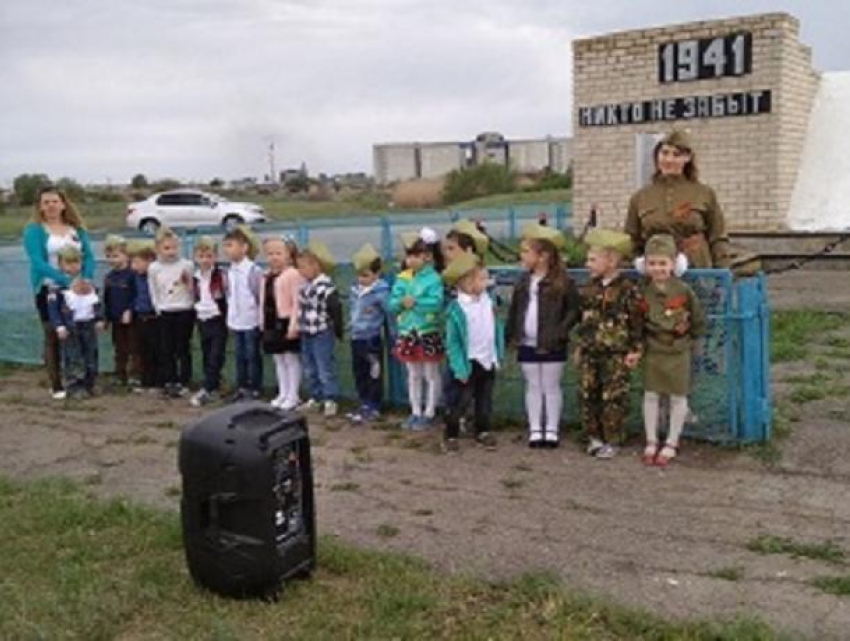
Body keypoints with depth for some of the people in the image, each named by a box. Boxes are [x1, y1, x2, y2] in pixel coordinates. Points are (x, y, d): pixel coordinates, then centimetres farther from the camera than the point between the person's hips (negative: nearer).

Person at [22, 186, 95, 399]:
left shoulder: (76, 228, 9)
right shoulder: (34, 230, -4)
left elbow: (89, 256, 3)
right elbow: (38, 262, -16)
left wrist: (86, 279, -18)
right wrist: (67, 281, -27)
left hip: (77, 289, 3)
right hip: (48, 290, -3)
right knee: (53, 337, 0)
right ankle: (56, 385, 5)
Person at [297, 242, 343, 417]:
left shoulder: (325, 286, -19)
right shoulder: (305, 286, 6)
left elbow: (335, 308, -18)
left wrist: (338, 331, -12)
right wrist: (300, 327, 14)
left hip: (322, 334, -8)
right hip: (306, 334, 9)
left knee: (325, 369, -1)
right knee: (310, 369, 16)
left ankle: (330, 400, 8)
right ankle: (316, 398, 28)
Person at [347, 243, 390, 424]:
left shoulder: (381, 291, -18)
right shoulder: (355, 289, 4)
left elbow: (390, 312, -15)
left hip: (372, 338, -8)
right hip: (356, 338, 8)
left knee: (374, 375, 3)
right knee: (359, 373, 15)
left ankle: (374, 408, 12)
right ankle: (364, 405, 27)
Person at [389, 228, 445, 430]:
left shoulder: (434, 278, -13)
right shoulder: (402, 278, 4)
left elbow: (436, 303, -25)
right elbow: (392, 303, 0)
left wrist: (416, 302, -26)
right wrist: (401, 302, -20)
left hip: (429, 333, -6)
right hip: (408, 333, 6)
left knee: (431, 375, 7)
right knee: (413, 375, 15)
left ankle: (429, 414, 16)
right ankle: (415, 412, 26)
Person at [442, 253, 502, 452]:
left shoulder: (489, 300, -2)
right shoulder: (456, 309, -19)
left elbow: (497, 328, 8)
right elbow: (452, 342, -15)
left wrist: (499, 354, 8)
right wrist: (460, 368, -16)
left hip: (488, 360, 6)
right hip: (468, 363, -5)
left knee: (485, 399, 16)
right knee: (460, 401, 3)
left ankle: (482, 432, 30)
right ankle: (450, 435, 14)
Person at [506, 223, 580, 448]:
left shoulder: (563, 282, -11)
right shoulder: (524, 281, 7)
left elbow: (573, 310, -10)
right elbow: (514, 310, 11)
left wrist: (560, 333, -17)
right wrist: (512, 334, 4)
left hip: (551, 346, -5)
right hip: (527, 344, 5)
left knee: (551, 387, 7)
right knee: (533, 387, 11)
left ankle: (552, 430, 17)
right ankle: (535, 429, 19)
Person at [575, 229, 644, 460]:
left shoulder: (628, 290, -11)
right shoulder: (589, 288, 7)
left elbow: (637, 323, -9)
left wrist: (636, 350, -11)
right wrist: (580, 346, 16)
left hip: (616, 355, -6)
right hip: (589, 353, 6)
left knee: (613, 399, 0)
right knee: (587, 396, 8)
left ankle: (611, 441, 11)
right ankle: (594, 437, 21)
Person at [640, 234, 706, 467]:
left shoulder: (683, 291, -13)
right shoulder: (644, 292, -7)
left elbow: (698, 322, -3)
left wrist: (686, 339, 1)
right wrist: (643, 340, 1)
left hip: (678, 353, -2)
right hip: (652, 351, 2)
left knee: (678, 397, 6)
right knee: (650, 395, 6)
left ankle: (672, 443, 20)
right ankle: (651, 442, 19)